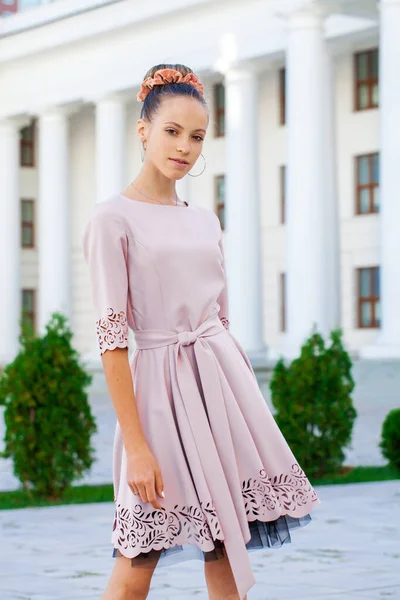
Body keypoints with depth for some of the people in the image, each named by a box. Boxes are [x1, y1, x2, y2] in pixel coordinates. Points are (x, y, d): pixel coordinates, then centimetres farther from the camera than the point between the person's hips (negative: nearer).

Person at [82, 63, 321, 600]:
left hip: (224, 378, 6)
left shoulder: (205, 221, 12)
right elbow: (112, 337, -12)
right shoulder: (113, 218, -7)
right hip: (161, 383, -6)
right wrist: (136, 446, -16)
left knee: (228, 555, 6)